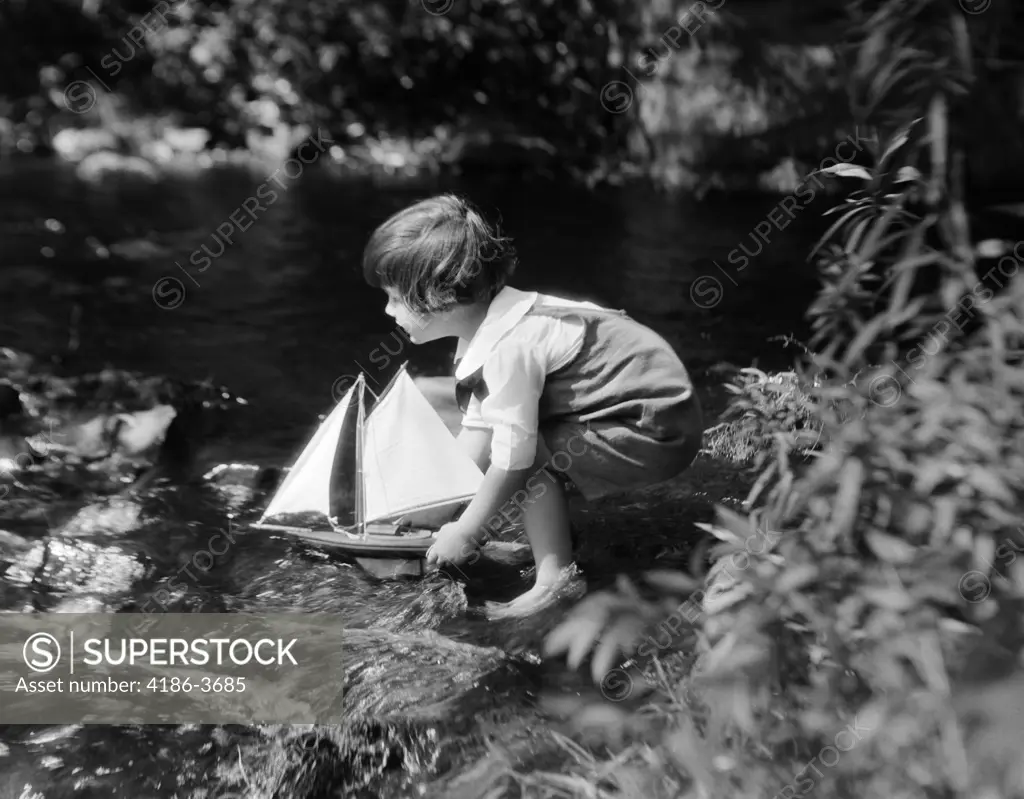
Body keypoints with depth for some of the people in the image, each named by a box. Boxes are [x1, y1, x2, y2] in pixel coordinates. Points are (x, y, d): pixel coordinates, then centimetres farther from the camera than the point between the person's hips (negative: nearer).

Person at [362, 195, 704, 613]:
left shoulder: (510, 348, -28)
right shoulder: (487, 323, 1)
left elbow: (512, 458, -25)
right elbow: (476, 428, 9)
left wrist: (465, 532, -13)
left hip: (658, 431, -10)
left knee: (534, 457, -18)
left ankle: (555, 581, -10)